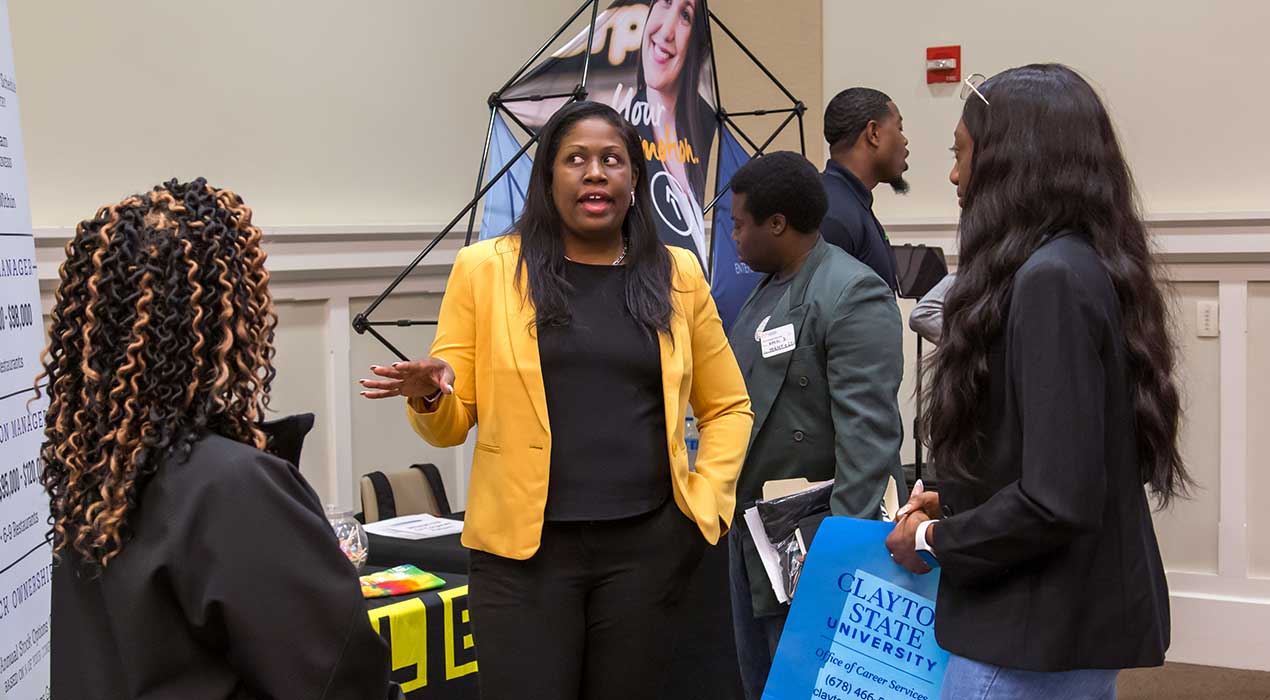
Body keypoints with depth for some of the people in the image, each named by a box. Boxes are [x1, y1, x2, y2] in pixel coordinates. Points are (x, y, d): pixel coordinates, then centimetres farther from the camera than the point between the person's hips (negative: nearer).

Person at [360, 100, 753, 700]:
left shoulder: (676, 275, 8)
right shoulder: (486, 268, 2)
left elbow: (728, 407, 16)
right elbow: (451, 424, 5)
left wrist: (705, 501, 3)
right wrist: (429, 395, -17)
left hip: (645, 544, 2)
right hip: (525, 545, -2)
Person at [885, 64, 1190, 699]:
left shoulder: (1052, 280, -20)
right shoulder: (1085, 266, 8)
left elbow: (1058, 501, -25)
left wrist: (934, 538, -10)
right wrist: (954, 503, 11)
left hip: (1037, 641, -9)